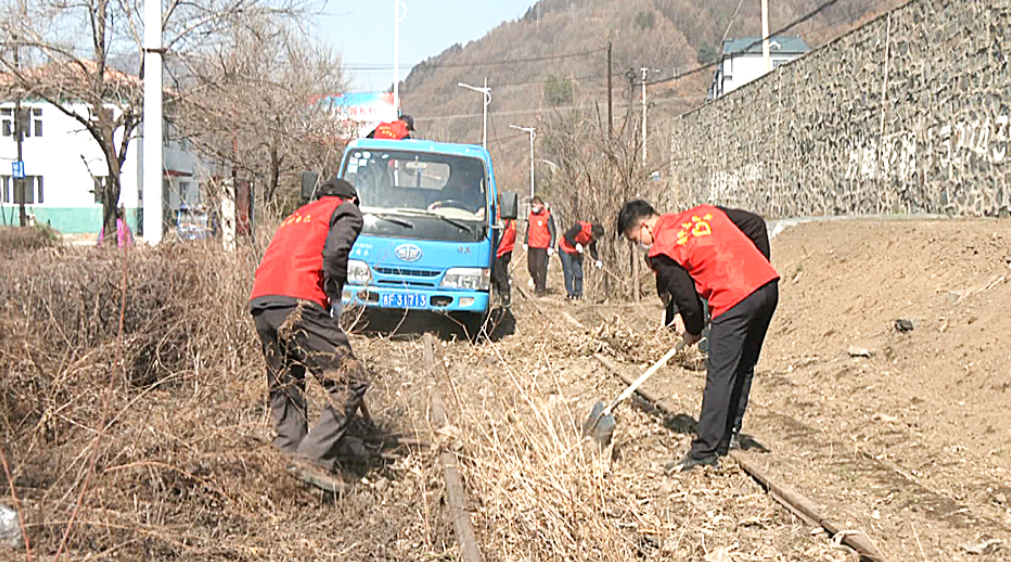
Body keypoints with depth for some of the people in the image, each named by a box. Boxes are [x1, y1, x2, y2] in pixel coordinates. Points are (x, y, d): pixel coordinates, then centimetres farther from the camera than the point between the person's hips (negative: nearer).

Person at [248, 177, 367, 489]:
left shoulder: (296, 217, 36)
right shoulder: (346, 212, 14)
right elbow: (335, 251, -8)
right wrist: (334, 297, 2)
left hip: (260, 303, 8)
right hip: (298, 306, -8)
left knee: (284, 391, 19)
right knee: (351, 382, -6)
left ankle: (288, 452, 18)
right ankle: (313, 457, -15)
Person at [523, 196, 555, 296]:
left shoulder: (547, 216, -9)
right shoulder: (531, 215, 9)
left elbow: (552, 233, -7)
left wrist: (551, 247, -11)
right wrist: (525, 242, 19)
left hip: (543, 247, -6)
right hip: (531, 246, 6)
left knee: (541, 267, -8)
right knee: (531, 267, 9)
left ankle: (541, 288, 2)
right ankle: (537, 284, 30)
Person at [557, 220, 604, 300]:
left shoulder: (593, 237, -11)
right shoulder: (580, 226, -31)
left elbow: (593, 250, 0)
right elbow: (567, 236, -26)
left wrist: (597, 260, -15)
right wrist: (576, 244, -30)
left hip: (577, 252, 6)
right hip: (565, 249, -6)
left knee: (578, 272, 0)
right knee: (569, 273, -8)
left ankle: (578, 293, 8)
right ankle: (570, 294, -2)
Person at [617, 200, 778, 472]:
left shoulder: (662, 252, -2)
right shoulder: (704, 213, 18)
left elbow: (688, 299, -1)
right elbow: (756, 223, 20)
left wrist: (693, 331, 18)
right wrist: (760, 266, 24)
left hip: (734, 301, -8)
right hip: (768, 286, 8)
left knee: (720, 376, -4)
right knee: (743, 368, 19)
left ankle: (705, 452, -2)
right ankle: (729, 433, 29)